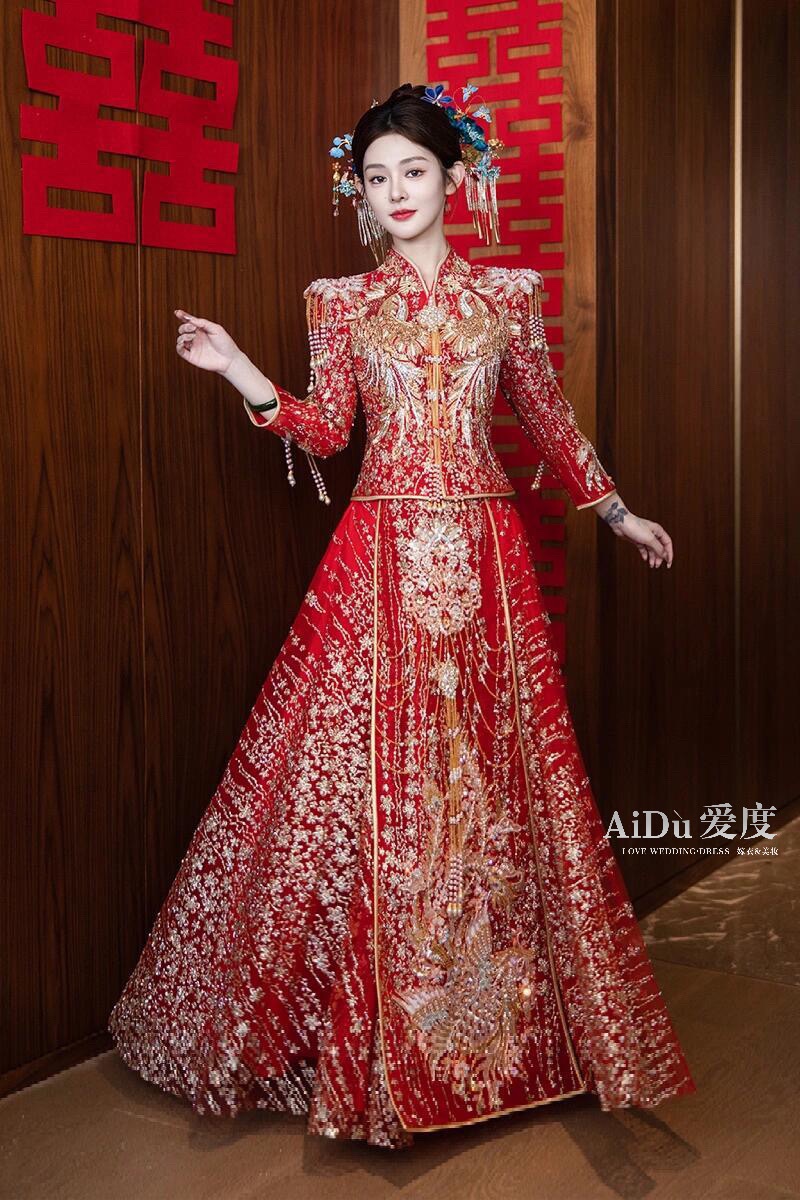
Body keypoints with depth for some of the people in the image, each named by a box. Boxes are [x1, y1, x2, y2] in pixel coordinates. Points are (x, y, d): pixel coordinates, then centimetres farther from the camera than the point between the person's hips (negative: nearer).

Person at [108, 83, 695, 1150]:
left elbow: (549, 416, 17)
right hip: (380, 556, 0)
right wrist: (239, 372, -9)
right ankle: (365, 1033, 14)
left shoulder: (509, 293, 9)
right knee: (365, 779, -1)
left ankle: (502, 1013, 20)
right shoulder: (341, 301, 7)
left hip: (484, 556, 1)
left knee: (493, 775, 4)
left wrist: (617, 511, 21)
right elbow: (326, 430, 3)